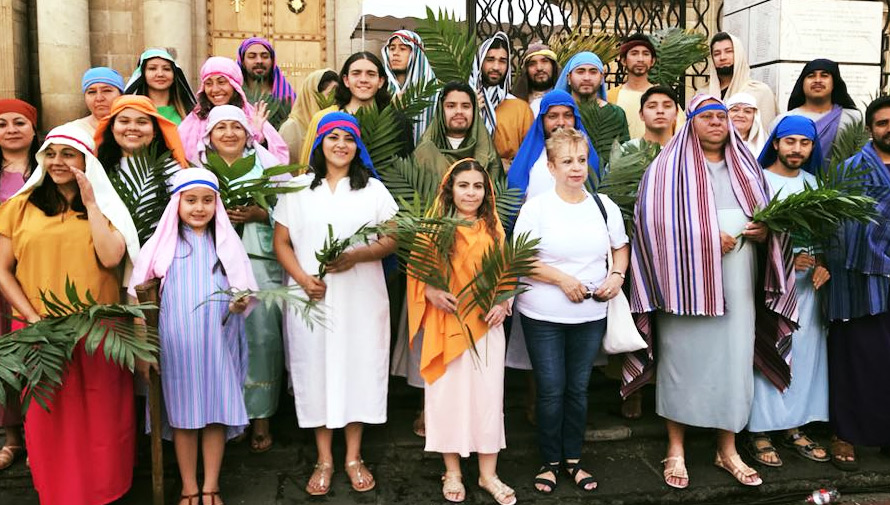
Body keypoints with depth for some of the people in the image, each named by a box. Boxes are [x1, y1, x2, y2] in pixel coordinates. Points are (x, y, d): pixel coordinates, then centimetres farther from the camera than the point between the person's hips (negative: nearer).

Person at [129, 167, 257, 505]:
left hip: (219, 343, 1)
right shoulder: (162, 243, 2)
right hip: (176, 346, -1)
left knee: (217, 413, 4)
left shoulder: (227, 243, 7)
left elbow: (243, 288, 5)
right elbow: (140, 297, 2)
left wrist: (240, 301, -19)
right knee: (182, 415, 6)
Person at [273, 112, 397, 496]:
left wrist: (357, 256, -16)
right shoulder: (297, 188, 8)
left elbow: (392, 239, 2)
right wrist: (302, 278, -12)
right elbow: (281, 242, 5)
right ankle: (324, 460, 19)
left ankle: (353, 457, 20)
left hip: (361, 298, 0)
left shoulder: (373, 189, 7)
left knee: (358, 366, 4)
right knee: (316, 369, 4)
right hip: (311, 297, 1)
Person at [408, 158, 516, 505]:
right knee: (448, 393, 7)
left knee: (488, 394, 6)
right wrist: (430, 292, -17)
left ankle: (488, 474, 22)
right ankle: (452, 472, 24)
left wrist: (503, 304, -4)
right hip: (446, 324, -2)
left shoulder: (493, 227, 7)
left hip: (486, 324, 2)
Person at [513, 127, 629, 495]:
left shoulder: (604, 206, 3)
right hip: (543, 316, -3)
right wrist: (562, 279, -18)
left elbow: (621, 248, 14)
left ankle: (573, 458, 31)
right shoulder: (536, 207, -9)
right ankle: (550, 461, 25)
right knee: (551, 391, 5)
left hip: (591, 314, 3)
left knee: (578, 388, 14)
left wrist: (617, 276, -5)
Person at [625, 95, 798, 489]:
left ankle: (727, 450, 21)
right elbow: (654, 218, -11)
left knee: (734, 358, 6)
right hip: (686, 280, -4)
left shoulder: (744, 165, 17)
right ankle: (676, 450, 15)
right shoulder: (669, 166, 0)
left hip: (738, 280, 5)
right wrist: (706, 238, -17)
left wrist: (765, 231, -3)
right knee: (683, 357, 1)